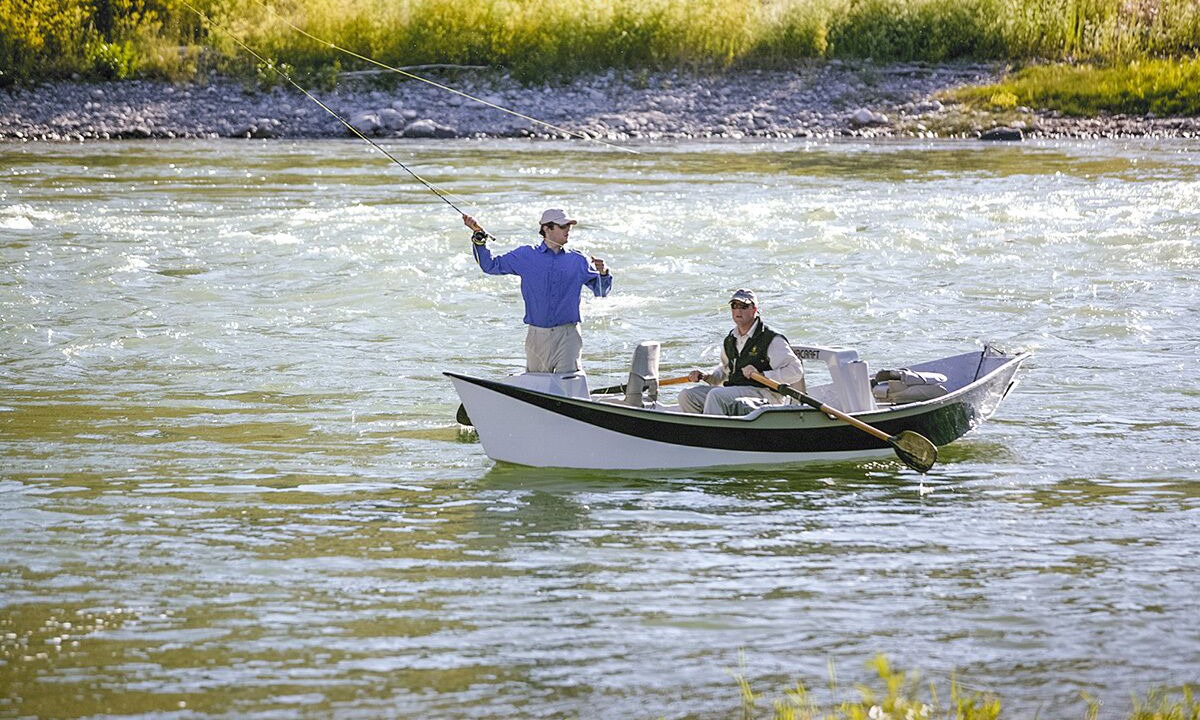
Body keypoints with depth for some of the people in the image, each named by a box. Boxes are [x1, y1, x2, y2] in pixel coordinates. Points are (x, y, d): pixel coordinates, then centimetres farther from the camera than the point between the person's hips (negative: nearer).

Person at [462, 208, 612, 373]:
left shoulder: (577, 261, 9)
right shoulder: (526, 256, 8)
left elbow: (600, 291, 11)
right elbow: (490, 265, 12)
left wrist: (603, 273, -10)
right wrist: (479, 236, 4)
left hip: (567, 336, -1)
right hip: (537, 335, 1)